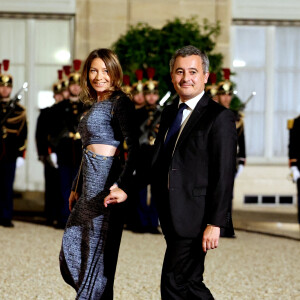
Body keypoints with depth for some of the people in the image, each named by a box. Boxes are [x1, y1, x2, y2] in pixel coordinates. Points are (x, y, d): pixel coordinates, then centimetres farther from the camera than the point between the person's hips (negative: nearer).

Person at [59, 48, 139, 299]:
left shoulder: (119, 102, -10)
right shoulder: (96, 104, 17)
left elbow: (134, 147, -19)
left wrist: (123, 187, -29)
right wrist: (77, 187, 25)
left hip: (105, 184, -9)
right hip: (89, 185, 9)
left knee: (97, 257, -2)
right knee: (72, 254, 11)